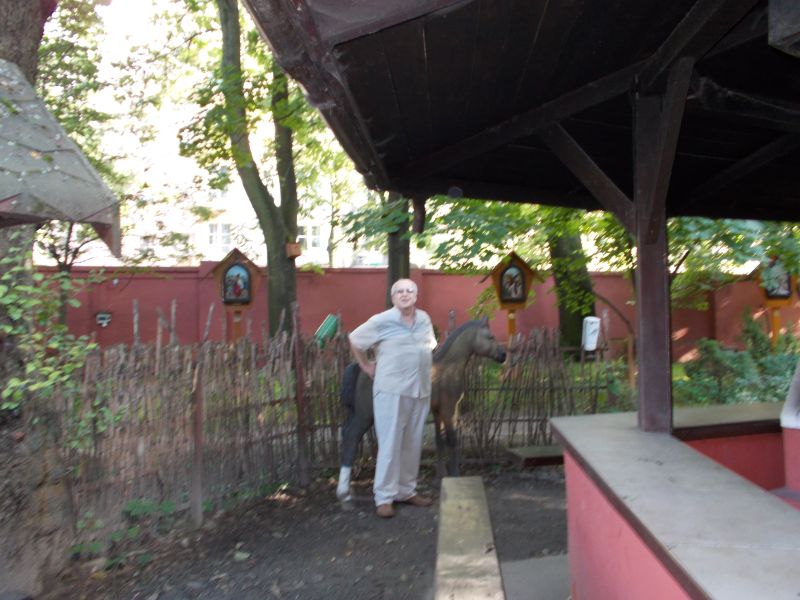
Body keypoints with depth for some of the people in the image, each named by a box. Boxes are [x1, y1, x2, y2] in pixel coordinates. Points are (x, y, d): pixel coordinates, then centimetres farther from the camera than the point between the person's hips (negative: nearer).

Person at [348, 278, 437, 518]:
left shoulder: (425, 320, 8)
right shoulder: (382, 321, -7)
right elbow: (354, 339, 3)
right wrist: (366, 366, 5)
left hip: (420, 391, 5)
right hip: (391, 390, -5)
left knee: (413, 444, 13)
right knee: (390, 443, -2)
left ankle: (406, 490, 27)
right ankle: (384, 497, 9)